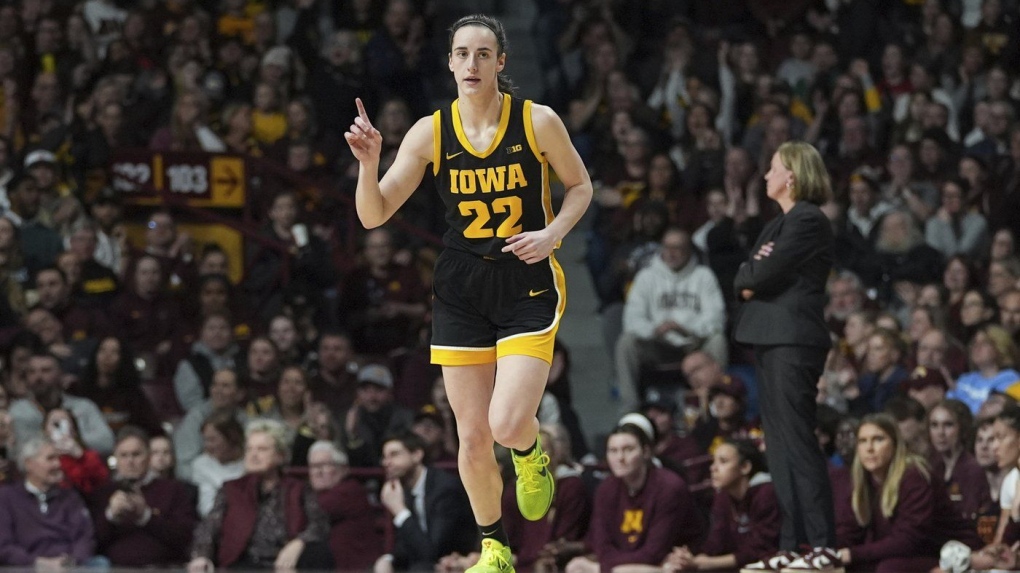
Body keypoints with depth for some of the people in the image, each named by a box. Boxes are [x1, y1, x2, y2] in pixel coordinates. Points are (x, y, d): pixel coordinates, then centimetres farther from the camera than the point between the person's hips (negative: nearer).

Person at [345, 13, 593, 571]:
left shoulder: (538, 122, -7)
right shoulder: (430, 132, -3)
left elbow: (580, 185, 9)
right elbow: (374, 215, -3)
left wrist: (553, 233, -9)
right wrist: (369, 163, -22)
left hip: (528, 285, -2)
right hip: (461, 290, 2)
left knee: (507, 425, -18)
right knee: (473, 438, 3)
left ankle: (530, 456, 19)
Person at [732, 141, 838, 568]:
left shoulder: (807, 220, -10)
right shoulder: (780, 223, 21)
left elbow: (764, 275, -17)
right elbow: (744, 281, 16)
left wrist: (750, 276, 3)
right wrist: (751, 277, -5)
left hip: (792, 340, -10)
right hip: (770, 340, 10)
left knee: (797, 443, -11)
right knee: (779, 445, 9)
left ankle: (821, 544, -11)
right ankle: (793, 543, 12)